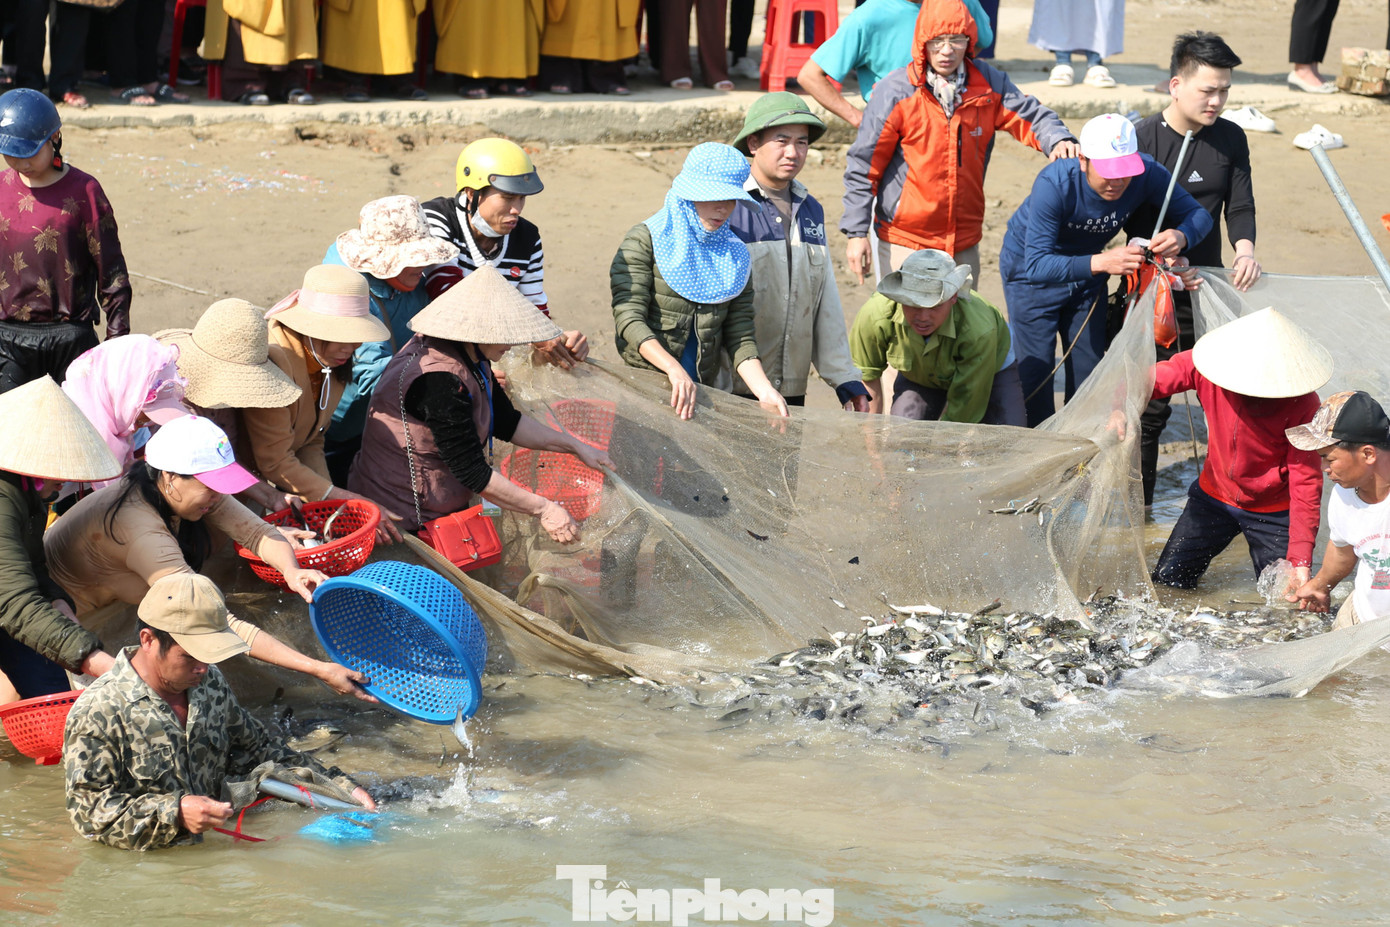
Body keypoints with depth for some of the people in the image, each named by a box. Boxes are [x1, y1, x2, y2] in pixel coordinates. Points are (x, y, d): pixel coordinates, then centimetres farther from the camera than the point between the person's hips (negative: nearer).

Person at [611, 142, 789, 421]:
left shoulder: (735, 255, 13)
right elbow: (628, 316, -11)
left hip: (701, 391, 4)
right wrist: (674, 370, -24)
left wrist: (763, 389, -8)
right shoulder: (645, 241, 0)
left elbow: (740, 334, 9)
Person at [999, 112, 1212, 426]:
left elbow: (1198, 214, -16)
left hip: (1087, 271, 5)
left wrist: (1180, 236, -41)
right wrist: (1101, 262, -57)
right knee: (1035, 379, -9)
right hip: (1031, 271, -5)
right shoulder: (1054, 184, -38)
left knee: (1088, 377, 8)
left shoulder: (1147, 174, -25)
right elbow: (1037, 265, -42)